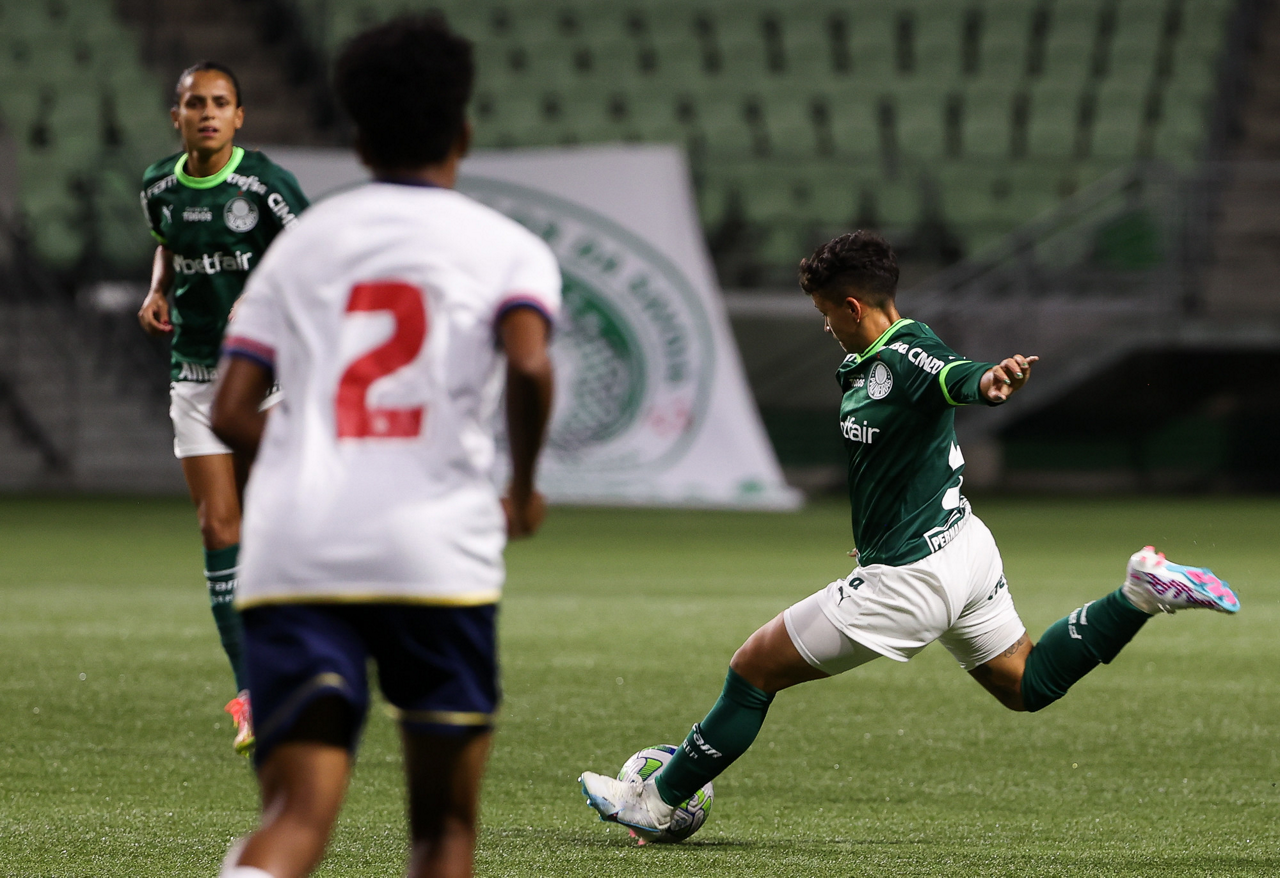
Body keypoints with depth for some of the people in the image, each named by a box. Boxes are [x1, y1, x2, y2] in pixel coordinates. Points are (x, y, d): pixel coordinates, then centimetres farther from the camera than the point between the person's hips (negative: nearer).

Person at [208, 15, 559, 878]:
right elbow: (528, 364, -12)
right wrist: (523, 490, 5)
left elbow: (231, 414, 11)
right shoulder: (507, 248, 9)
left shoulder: (303, 243, 19)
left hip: (291, 553, 2)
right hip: (435, 553, -2)